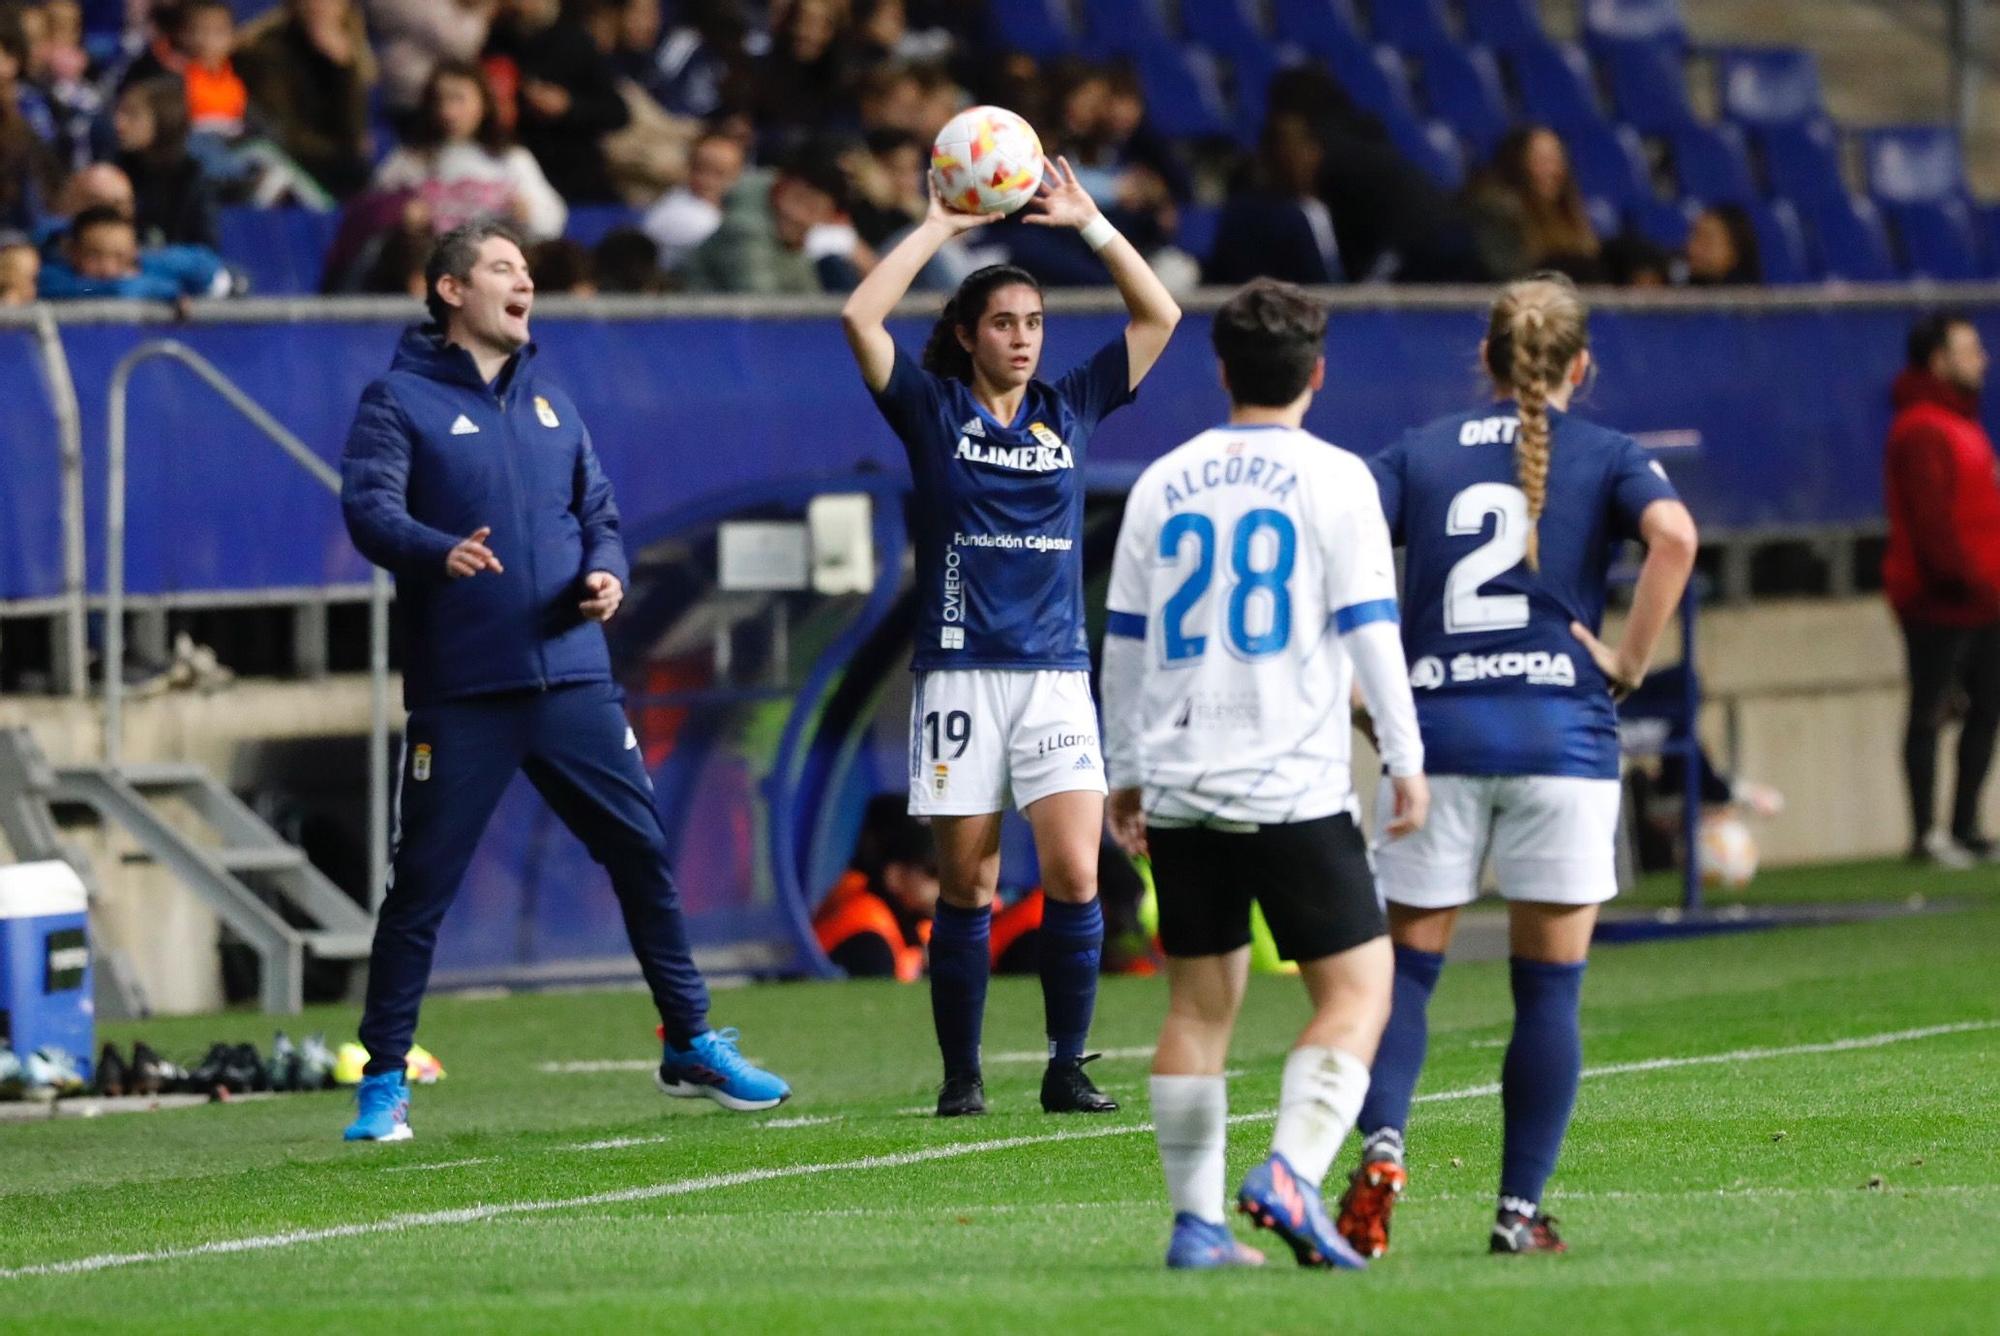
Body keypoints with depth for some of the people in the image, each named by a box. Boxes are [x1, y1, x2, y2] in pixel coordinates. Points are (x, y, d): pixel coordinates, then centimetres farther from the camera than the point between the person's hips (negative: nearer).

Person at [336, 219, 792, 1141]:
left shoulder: (549, 401, 16)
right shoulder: (400, 400, -2)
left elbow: (597, 510, 20)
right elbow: (369, 507, -15)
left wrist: (605, 571, -3)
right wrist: (441, 553, -34)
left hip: (572, 679, 5)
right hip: (460, 693, -5)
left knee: (642, 852, 6)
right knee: (422, 883, -2)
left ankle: (692, 1046, 18)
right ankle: (384, 1082, 6)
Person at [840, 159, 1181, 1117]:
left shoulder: (1069, 411, 12)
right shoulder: (934, 411, 4)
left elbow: (1159, 318, 12)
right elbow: (861, 317, -8)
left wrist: (1088, 222, 5)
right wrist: (939, 228, -4)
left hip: (1058, 676, 2)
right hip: (961, 673, -2)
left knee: (1075, 876, -9)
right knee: (967, 892, 0)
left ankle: (1067, 1067, -1)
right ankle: (961, 1074, 9)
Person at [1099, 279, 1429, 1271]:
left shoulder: (1162, 485, 9)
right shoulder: (1333, 480, -3)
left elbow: (1123, 641, 14)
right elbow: (1368, 630, -6)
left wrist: (1125, 772, 22)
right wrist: (1405, 759, 0)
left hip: (1179, 788, 5)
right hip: (1294, 785, -5)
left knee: (1199, 1002, 10)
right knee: (1356, 989, 0)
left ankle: (1195, 1220, 7)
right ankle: (1290, 1174, -19)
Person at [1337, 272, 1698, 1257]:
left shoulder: (1418, 454, 11)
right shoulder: (1606, 456, 5)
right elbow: (1672, 534, -15)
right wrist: (1631, 661, -6)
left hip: (1438, 733, 1)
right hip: (1562, 731, -1)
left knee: (1406, 966, 8)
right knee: (1549, 988, 6)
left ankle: (1381, 1147, -16)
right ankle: (1520, 1210, 3)